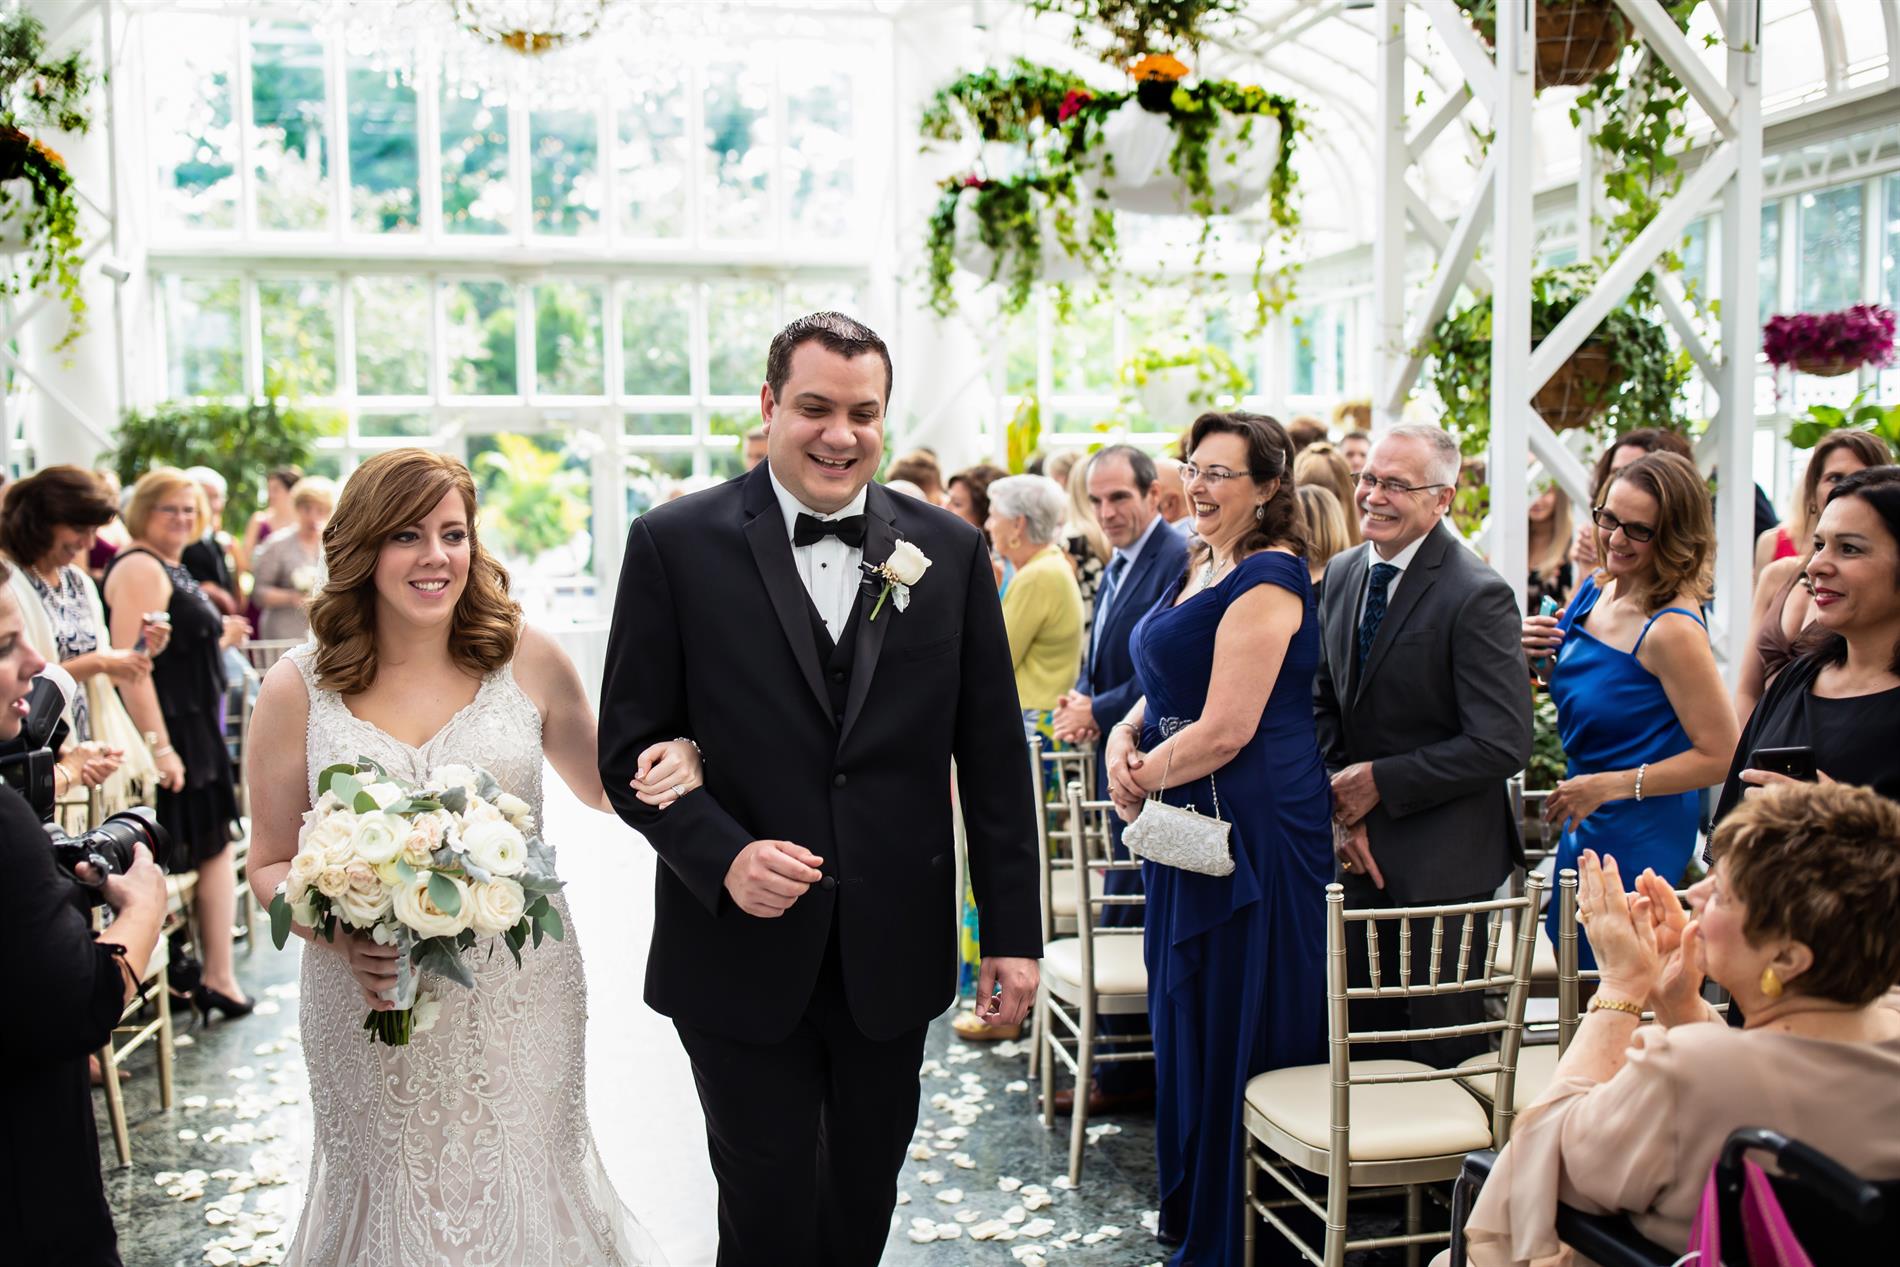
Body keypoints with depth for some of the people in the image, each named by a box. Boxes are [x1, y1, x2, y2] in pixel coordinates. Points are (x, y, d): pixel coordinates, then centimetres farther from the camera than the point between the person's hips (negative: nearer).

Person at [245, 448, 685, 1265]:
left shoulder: (526, 661, -4)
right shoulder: (298, 691, -5)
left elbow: (603, 785, 10)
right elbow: (271, 865, 3)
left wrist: (675, 766, -13)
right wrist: (339, 932, -18)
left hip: (521, 998, 1)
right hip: (371, 999, 0)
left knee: (529, 1193, 15)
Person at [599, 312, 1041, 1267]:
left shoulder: (950, 551, 2)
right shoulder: (675, 544, -5)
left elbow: (993, 754, 3)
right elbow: (632, 745, -4)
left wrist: (1013, 931, 2)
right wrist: (724, 857, -20)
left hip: (895, 953, 3)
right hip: (743, 952, -2)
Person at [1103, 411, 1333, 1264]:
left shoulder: (1266, 580, -17)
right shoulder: (1198, 570, 13)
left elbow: (1227, 728, -22)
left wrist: (1146, 776, -9)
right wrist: (1125, 736, -1)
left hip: (1253, 826, -10)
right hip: (1193, 822, 10)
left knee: (1234, 1031, 2)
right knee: (1185, 1017, 20)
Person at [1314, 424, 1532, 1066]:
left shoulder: (1477, 595, -17)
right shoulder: (1342, 573, 5)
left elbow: (1502, 744, -20)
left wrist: (1379, 782, -15)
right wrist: (1342, 808, -3)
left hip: (1440, 857, -6)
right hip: (1360, 846, 6)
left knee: (1440, 1047, 7)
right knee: (1364, 1028, 15)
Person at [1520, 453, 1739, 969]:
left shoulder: (1672, 630, -23)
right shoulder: (1594, 588, 0)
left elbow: (1720, 756, -22)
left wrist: (1608, 786, -21)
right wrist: (1528, 650, -5)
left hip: (1642, 835, -8)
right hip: (1583, 826, 8)